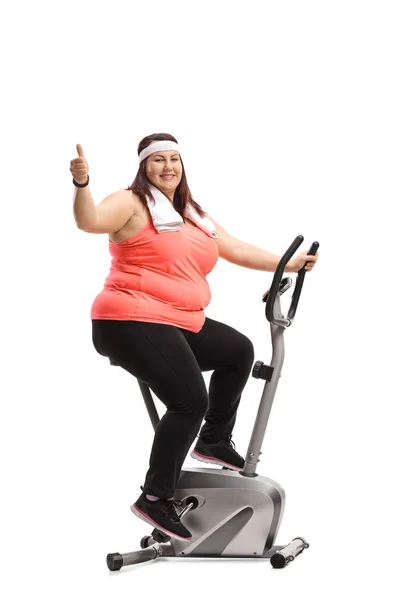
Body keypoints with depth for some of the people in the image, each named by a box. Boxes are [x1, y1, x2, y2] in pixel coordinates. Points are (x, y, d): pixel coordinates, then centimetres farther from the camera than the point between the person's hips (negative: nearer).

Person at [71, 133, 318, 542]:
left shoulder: (194, 217, 18)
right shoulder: (132, 204, -5)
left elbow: (237, 251, 24)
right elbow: (90, 221, -24)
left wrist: (287, 264, 26)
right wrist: (82, 183, -42)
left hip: (180, 323, 9)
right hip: (132, 323, -9)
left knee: (240, 351, 21)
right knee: (190, 401, -21)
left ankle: (214, 441, 28)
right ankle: (154, 498, -12)